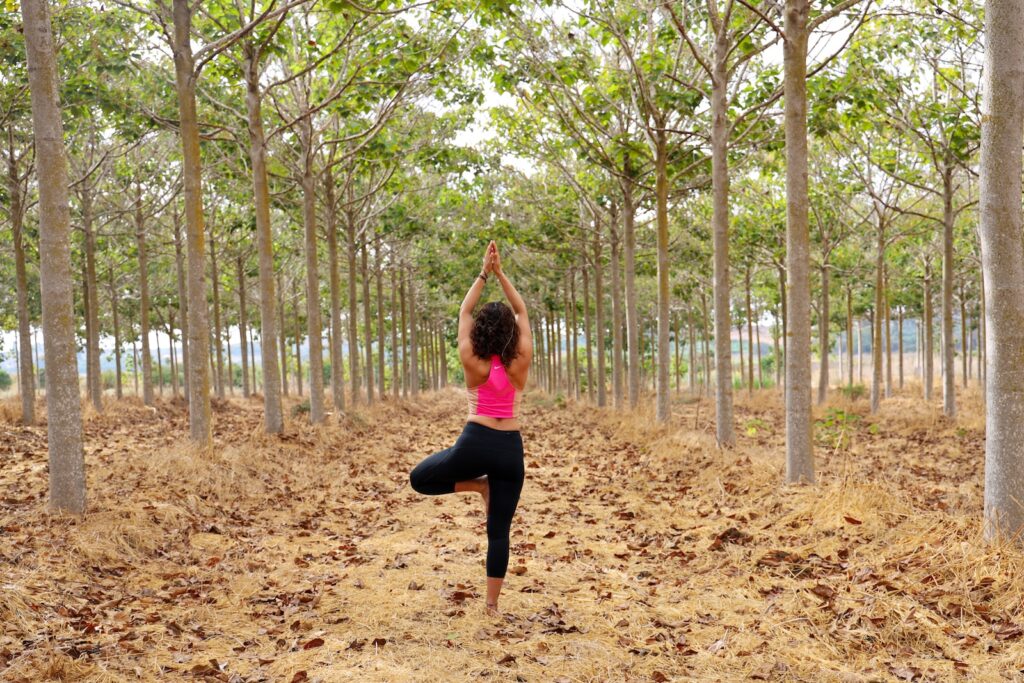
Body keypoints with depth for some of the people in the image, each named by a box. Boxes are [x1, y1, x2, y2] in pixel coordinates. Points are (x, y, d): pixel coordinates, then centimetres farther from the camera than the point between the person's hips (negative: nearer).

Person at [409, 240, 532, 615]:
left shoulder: (472, 362, -4)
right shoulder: (520, 362, -2)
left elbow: (464, 312, 7)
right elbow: (522, 312, 8)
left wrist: (483, 274, 9)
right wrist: (500, 273, 6)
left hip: (476, 443, -2)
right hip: (510, 449, 2)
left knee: (419, 478, 21)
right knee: (499, 530, 9)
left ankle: (479, 485, 7)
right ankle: (492, 604, 10)